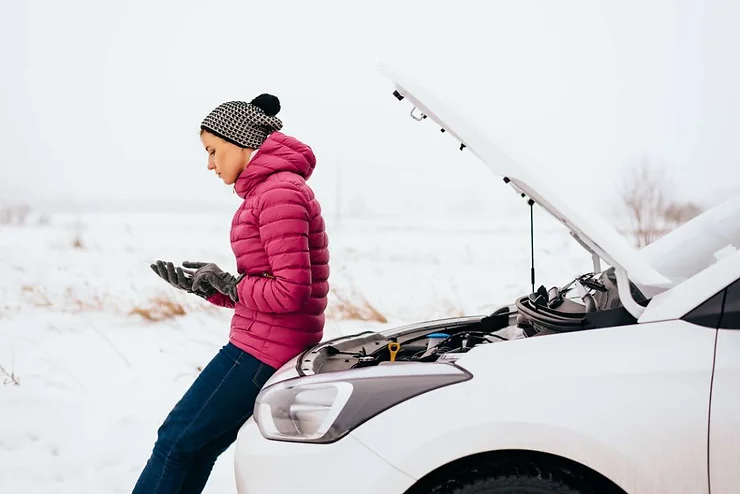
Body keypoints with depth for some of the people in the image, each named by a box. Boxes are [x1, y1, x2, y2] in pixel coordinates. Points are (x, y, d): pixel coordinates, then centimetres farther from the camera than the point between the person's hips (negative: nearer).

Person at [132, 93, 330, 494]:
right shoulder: (268, 189, 17)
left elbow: (290, 291, -22)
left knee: (175, 441, -3)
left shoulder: (279, 191, -15)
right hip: (262, 346, 10)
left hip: (262, 351, -10)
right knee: (197, 449, 13)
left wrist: (229, 284, -8)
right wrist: (200, 285, 8)